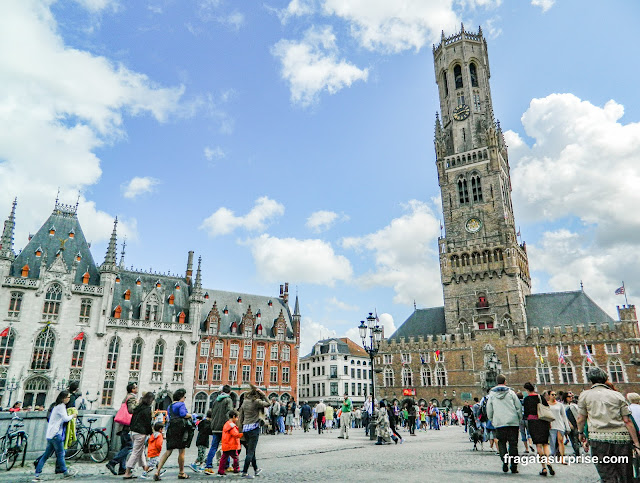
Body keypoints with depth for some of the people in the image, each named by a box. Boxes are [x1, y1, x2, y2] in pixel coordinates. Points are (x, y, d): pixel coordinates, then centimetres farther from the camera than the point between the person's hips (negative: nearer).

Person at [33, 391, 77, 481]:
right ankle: (66, 472, 8)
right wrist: (73, 415, -1)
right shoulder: (61, 406, -11)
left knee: (46, 455, 10)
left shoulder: (57, 406, 20)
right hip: (56, 434, -9)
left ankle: (37, 475, 8)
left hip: (49, 434, 9)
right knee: (60, 454, 0)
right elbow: (65, 418, -17)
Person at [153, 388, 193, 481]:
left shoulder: (170, 406, 19)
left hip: (170, 429, 8)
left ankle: (157, 471, -1)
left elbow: (168, 418, 21)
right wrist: (190, 415, -3)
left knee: (168, 451, 10)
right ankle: (181, 473, 14)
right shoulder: (181, 404, -6)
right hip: (179, 429, -8)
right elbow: (183, 414, -21)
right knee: (181, 452, 4)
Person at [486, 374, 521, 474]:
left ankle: (504, 460, -8)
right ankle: (514, 466, 3)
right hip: (513, 422, 0)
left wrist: (492, 421, 19)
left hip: (499, 423, 0)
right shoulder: (511, 392, 3)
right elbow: (519, 407, 3)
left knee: (501, 443, 10)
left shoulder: (492, 394, 5)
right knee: (513, 444, 6)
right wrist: (519, 420, 12)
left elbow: (489, 410, 8)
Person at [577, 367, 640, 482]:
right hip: (621, 438, 2)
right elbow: (628, 421, 5)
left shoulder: (585, 395, 7)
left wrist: (580, 433, 28)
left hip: (598, 438, -2)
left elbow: (581, 419, 10)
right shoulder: (618, 395, 10)